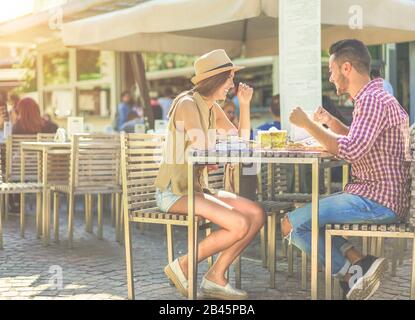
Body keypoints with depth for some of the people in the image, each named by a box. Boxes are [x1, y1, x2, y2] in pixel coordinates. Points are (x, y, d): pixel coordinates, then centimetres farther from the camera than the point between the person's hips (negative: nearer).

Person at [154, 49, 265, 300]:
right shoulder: (187, 104, -14)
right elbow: (199, 150, -24)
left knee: (257, 214, -4)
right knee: (240, 225, -23)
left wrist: (245, 104, 5)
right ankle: (183, 266, -7)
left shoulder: (213, 108, 13)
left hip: (197, 187, 9)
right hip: (174, 191, -9)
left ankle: (216, 277, 1)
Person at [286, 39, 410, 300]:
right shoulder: (374, 97, 17)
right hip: (379, 196, 11)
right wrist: (330, 122, 11)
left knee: (291, 225, -12)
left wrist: (308, 124, -17)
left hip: (377, 201, -11)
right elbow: (359, 143, 27)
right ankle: (357, 266, 7)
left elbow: (351, 150, -28)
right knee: (310, 215, 24)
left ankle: (355, 268, -8)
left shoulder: (373, 100, -16)